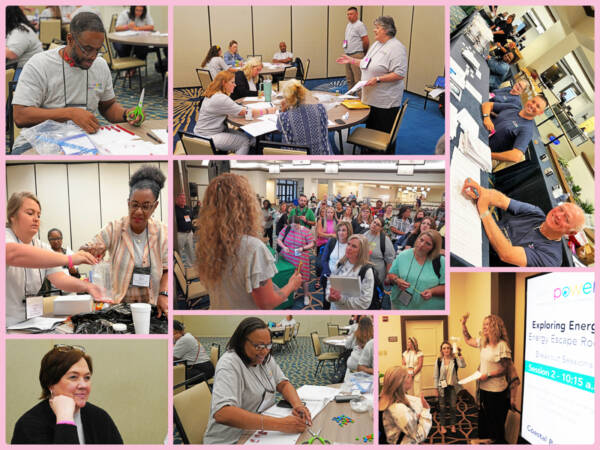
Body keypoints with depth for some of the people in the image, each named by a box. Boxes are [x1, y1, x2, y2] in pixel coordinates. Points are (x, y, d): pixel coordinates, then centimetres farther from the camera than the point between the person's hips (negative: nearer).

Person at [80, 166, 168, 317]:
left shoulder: (162, 232, 1)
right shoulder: (114, 229, -1)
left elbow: (167, 268, 3)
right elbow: (86, 250, -6)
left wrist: (163, 294, -12)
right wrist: (91, 252, -29)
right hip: (118, 303, 0)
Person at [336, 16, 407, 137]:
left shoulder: (396, 48, -15)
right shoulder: (376, 44, 14)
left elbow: (400, 74, -23)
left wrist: (378, 79, -26)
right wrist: (351, 60, 18)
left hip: (385, 101, -9)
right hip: (370, 97, 9)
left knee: (384, 133, -2)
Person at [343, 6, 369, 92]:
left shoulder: (360, 25, -10)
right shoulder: (348, 24, 17)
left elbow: (366, 41, -12)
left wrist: (364, 53, -1)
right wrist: (344, 43, 14)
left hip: (356, 55, -9)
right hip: (348, 55, 9)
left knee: (358, 79, -11)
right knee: (349, 79, 15)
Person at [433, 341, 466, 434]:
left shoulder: (455, 359, -6)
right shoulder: (439, 360, -6)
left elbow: (463, 365, -28)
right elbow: (436, 375, -1)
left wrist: (459, 354, -33)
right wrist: (436, 389, -2)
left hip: (453, 387, 0)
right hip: (442, 387, 0)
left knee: (453, 406, 9)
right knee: (442, 407, 9)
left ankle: (453, 425, 26)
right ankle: (442, 426, 22)